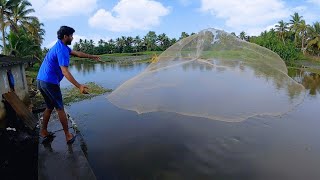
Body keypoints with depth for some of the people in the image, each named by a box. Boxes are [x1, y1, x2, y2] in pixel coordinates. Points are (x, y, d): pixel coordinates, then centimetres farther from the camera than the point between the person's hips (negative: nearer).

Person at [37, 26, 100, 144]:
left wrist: (91, 56, 32)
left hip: (41, 81, 9)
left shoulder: (61, 46, 12)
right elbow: (65, 72, -27)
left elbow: (77, 53, 24)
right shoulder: (61, 50, -18)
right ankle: (68, 136, 9)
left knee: (50, 107, 21)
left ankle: (43, 132, 31)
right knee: (60, 109, 0)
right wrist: (79, 86, -32)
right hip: (50, 82, -9)